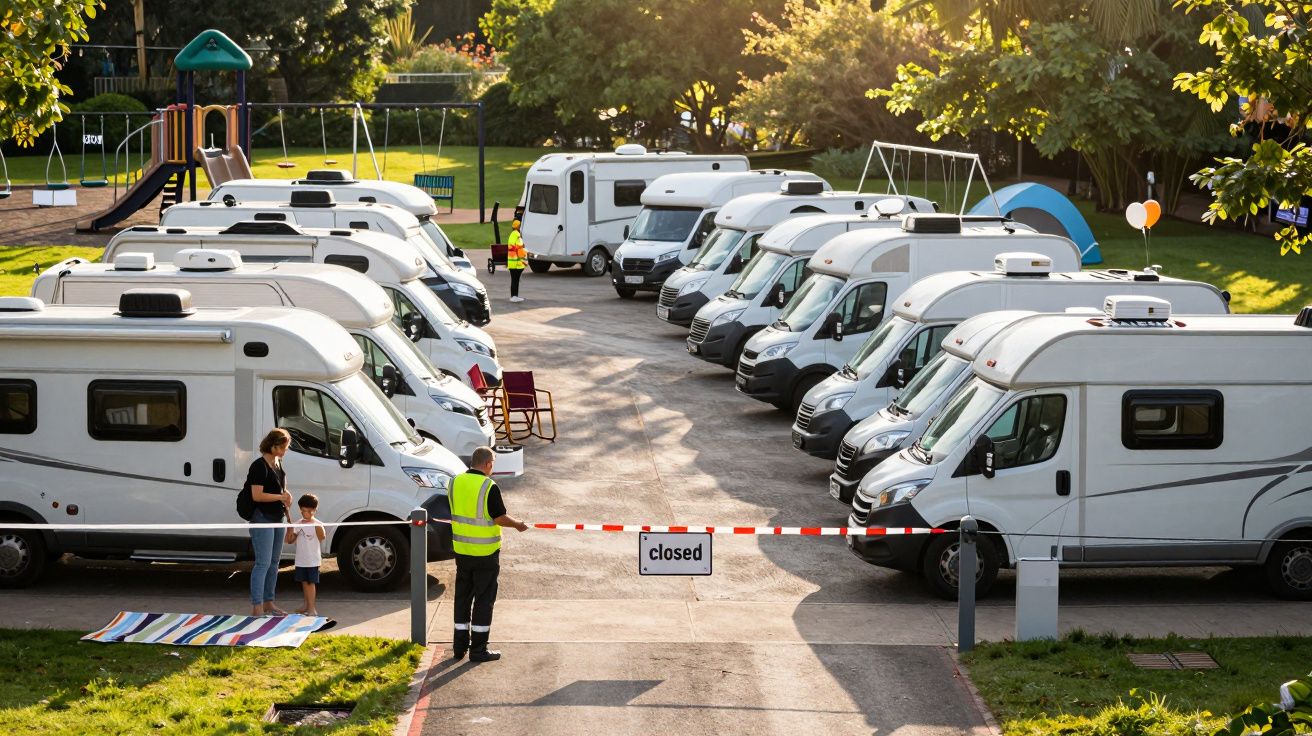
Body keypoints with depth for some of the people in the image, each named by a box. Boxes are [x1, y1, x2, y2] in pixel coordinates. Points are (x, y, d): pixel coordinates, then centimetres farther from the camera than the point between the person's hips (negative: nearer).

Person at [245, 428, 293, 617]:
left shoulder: (278, 464, 12)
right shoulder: (259, 466, -15)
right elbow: (257, 495, -20)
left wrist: (286, 496, 13)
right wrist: (281, 497, -17)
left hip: (277, 518, 9)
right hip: (262, 518, -9)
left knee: (274, 562, 13)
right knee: (263, 563, -12)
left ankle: (268, 603, 21)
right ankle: (256, 607, -12)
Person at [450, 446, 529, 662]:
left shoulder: (456, 482, 1)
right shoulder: (489, 487, -18)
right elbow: (500, 518, -15)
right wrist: (518, 524, 3)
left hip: (461, 549, 6)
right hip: (485, 552, -6)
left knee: (462, 597, 15)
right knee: (484, 599, 3)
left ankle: (460, 646, 20)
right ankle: (478, 649, 6)